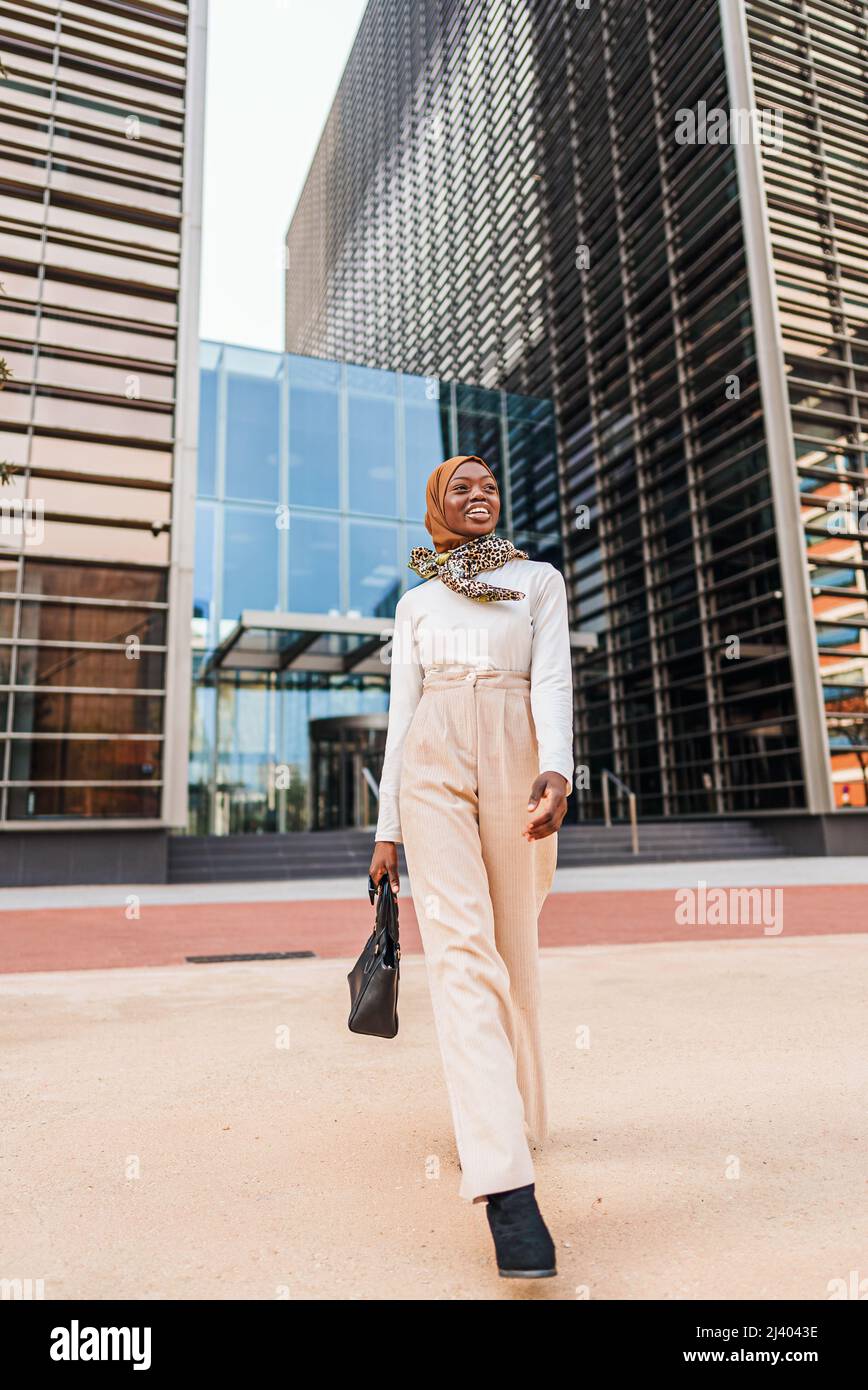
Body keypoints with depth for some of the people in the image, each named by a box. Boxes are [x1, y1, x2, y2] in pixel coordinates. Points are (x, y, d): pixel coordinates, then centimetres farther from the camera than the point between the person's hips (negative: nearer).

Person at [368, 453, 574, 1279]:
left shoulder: (540, 579, 14)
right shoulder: (416, 603, 18)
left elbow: (552, 679, -2)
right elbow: (400, 711, 13)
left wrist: (556, 769, -22)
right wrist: (387, 825, 7)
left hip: (515, 760, 0)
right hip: (434, 768, 0)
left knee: (513, 949, 8)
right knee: (461, 950, -15)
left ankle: (515, 1117, 31)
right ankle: (506, 1183, -17)